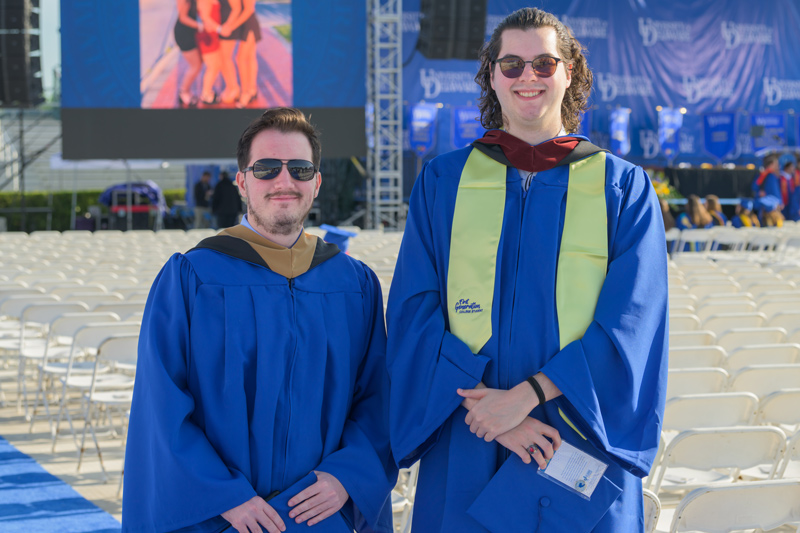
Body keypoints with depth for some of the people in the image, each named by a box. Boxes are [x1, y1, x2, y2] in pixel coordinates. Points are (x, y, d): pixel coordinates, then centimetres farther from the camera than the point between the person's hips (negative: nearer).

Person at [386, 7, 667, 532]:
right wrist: (483, 401, -15)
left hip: (582, 451, -1)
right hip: (465, 456, 1)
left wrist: (525, 396, -16)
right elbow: (413, 313, -2)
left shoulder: (623, 188, 2)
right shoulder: (443, 183, 6)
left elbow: (629, 326, -7)